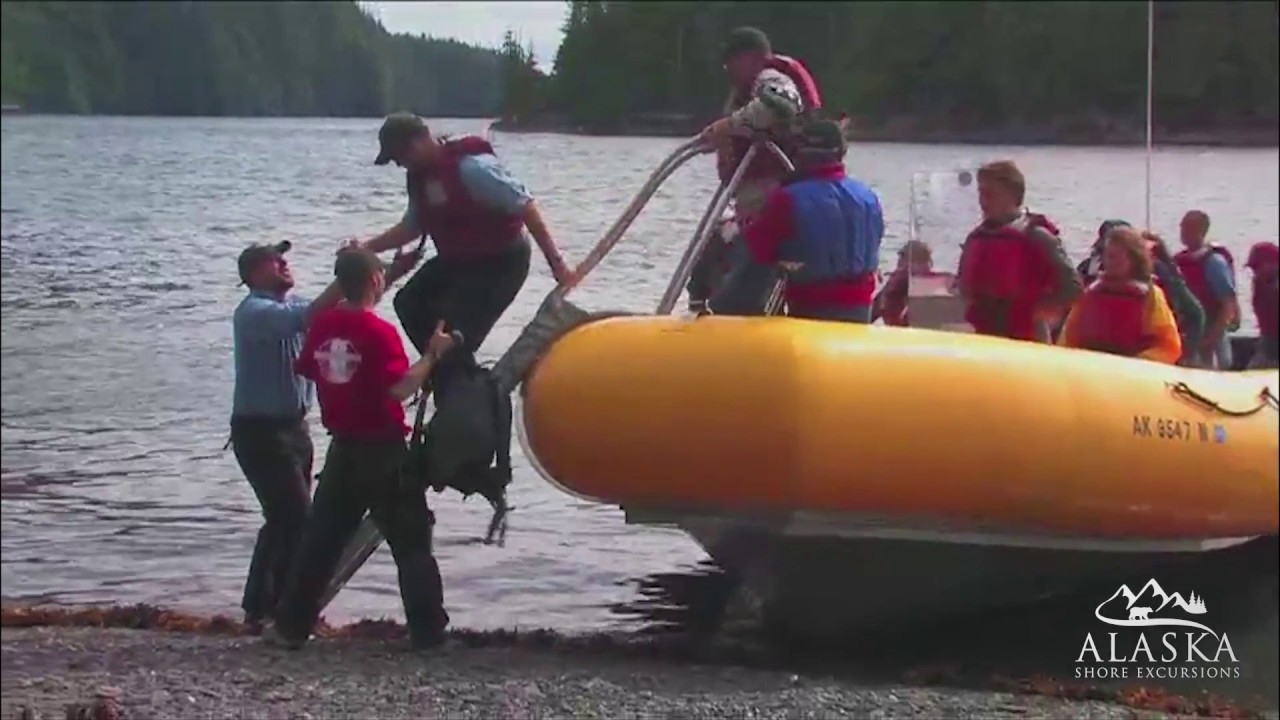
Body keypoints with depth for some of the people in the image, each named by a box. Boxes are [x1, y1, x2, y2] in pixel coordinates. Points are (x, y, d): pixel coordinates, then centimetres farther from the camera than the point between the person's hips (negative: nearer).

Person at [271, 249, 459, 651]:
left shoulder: (323, 326, 1)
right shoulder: (379, 332, -17)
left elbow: (307, 370, 16)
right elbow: (400, 388, -24)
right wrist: (433, 354, -16)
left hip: (343, 448, 5)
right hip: (382, 450, -5)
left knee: (322, 537, 13)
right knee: (411, 540, 3)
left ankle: (292, 624, 14)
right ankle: (427, 630, 0)